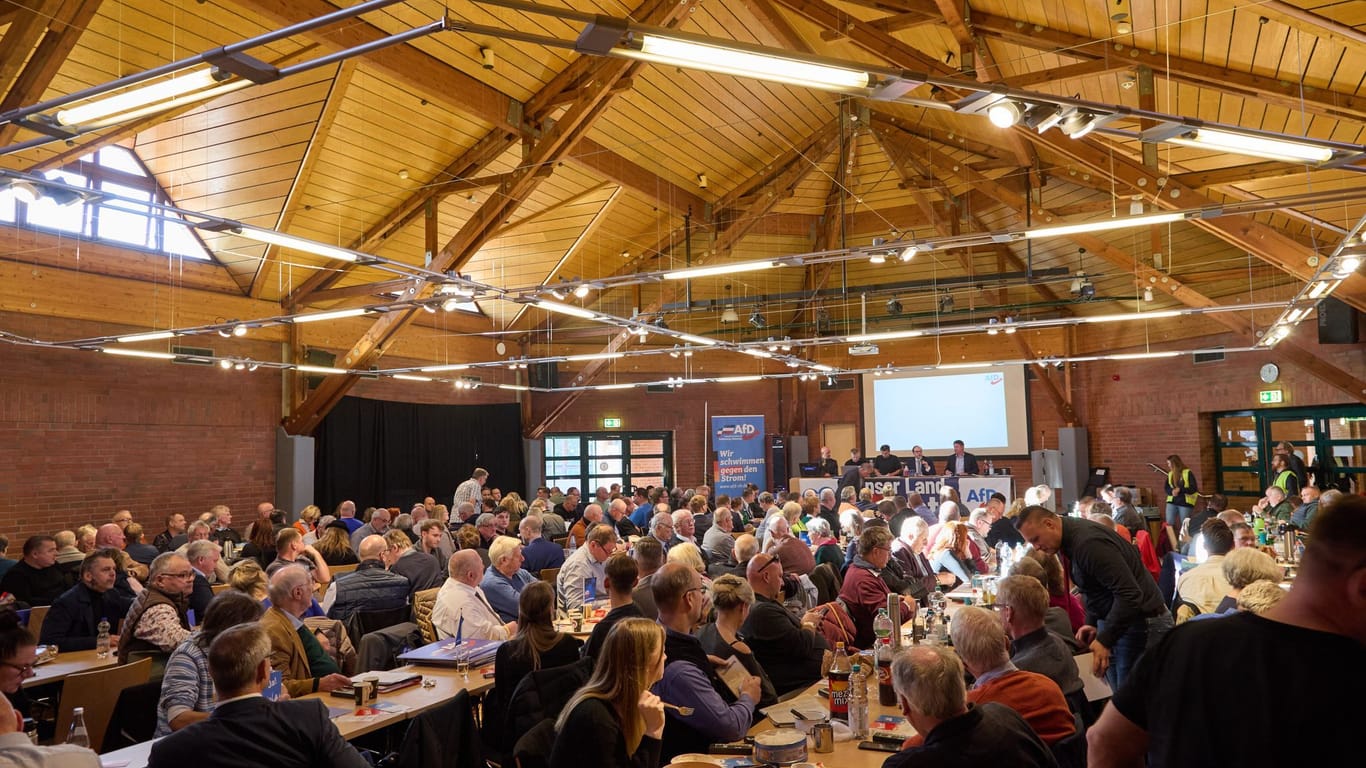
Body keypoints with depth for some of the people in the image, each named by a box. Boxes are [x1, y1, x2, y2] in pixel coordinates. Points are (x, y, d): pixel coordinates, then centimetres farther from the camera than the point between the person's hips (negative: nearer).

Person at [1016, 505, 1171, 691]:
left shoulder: (1088, 543, -24)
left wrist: (1105, 640, -26)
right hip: (1114, 620, 9)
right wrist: (1093, 623, 7)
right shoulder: (1073, 536, 5)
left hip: (1142, 623, -9)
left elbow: (1130, 595, -28)